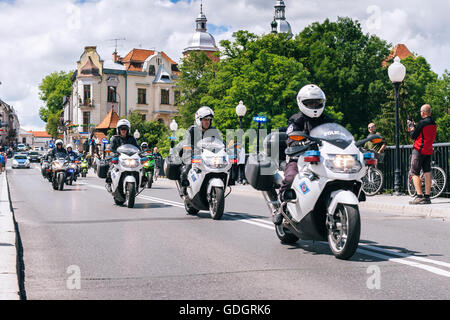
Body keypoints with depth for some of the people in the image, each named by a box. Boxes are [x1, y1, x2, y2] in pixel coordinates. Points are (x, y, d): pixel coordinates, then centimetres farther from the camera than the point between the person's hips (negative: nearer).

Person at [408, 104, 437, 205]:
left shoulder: (422, 122, -15)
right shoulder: (433, 124, 11)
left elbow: (413, 135, -10)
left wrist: (411, 126, 7)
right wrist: (415, 127, 23)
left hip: (419, 150, -8)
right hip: (429, 151, 8)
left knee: (415, 174, -5)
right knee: (427, 173, 5)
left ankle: (419, 196, -13)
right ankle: (427, 197, 4)